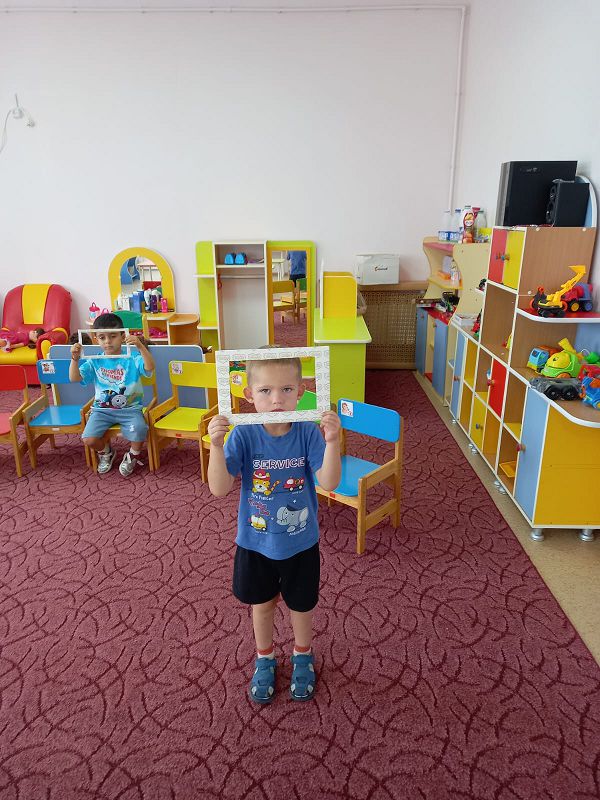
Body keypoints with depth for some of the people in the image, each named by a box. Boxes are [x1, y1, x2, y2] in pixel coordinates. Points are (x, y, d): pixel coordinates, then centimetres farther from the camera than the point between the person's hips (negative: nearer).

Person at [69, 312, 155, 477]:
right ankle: (106, 452, 20)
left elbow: (150, 368, -23)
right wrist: (75, 359, -19)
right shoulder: (94, 362, 3)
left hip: (130, 409, -2)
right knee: (89, 439, -19)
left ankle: (133, 455, 8)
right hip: (102, 409, 2)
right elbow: (74, 378, -2)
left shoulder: (132, 358, -5)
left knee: (138, 432, -30)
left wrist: (140, 346, -36)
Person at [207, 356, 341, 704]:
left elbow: (329, 482, -26)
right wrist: (216, 445, -38)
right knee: (262, 604, 24)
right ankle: (265, 659, 52)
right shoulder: (243, 435, -20)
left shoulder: (308, 433, -19)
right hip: (255, 543, 0)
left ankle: (303, 656, 53)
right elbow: (220, 489, -23)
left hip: (301, 543, 0)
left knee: (302, 604, 22)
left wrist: (332, 441, -40)